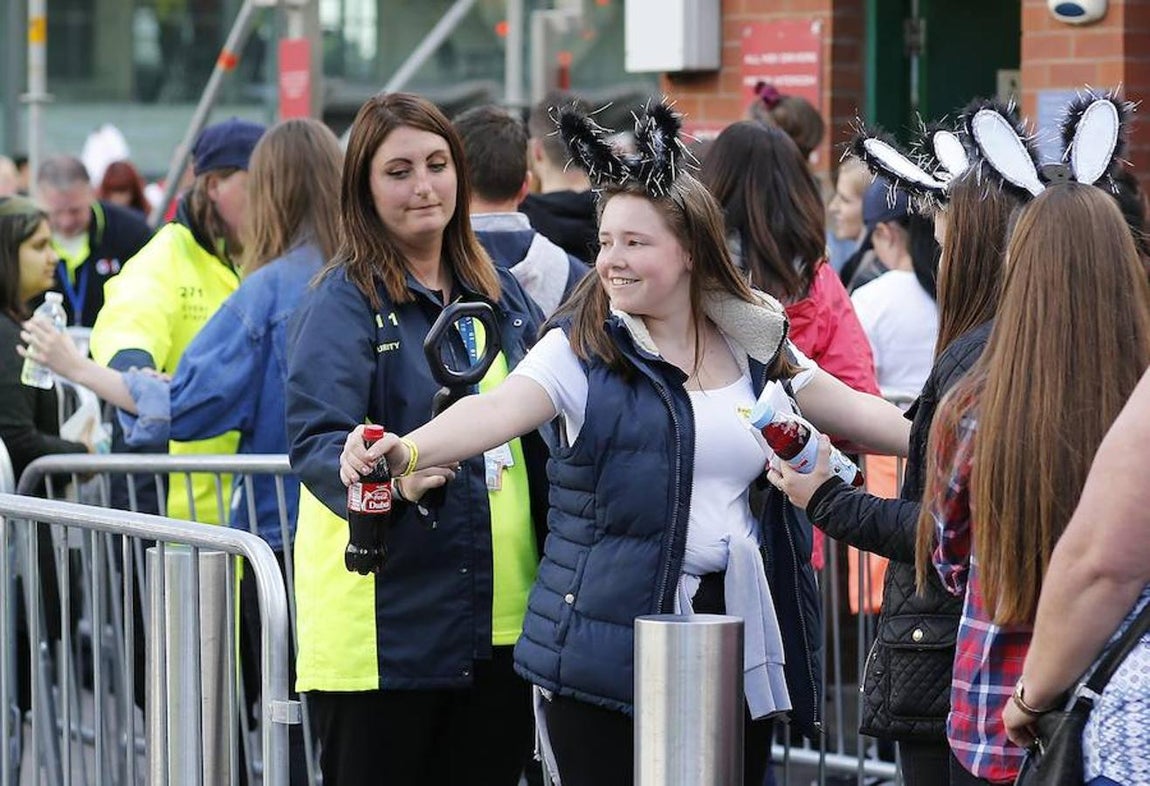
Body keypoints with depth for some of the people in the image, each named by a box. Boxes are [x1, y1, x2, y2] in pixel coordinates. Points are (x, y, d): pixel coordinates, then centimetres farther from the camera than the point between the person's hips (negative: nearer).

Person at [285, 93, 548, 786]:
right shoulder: (344, 301, -6)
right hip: (386, 620, -5)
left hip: (502, 618, 5)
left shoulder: (503, 294, 12)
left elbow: (543, 432, 19)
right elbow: (316, 439, -18)